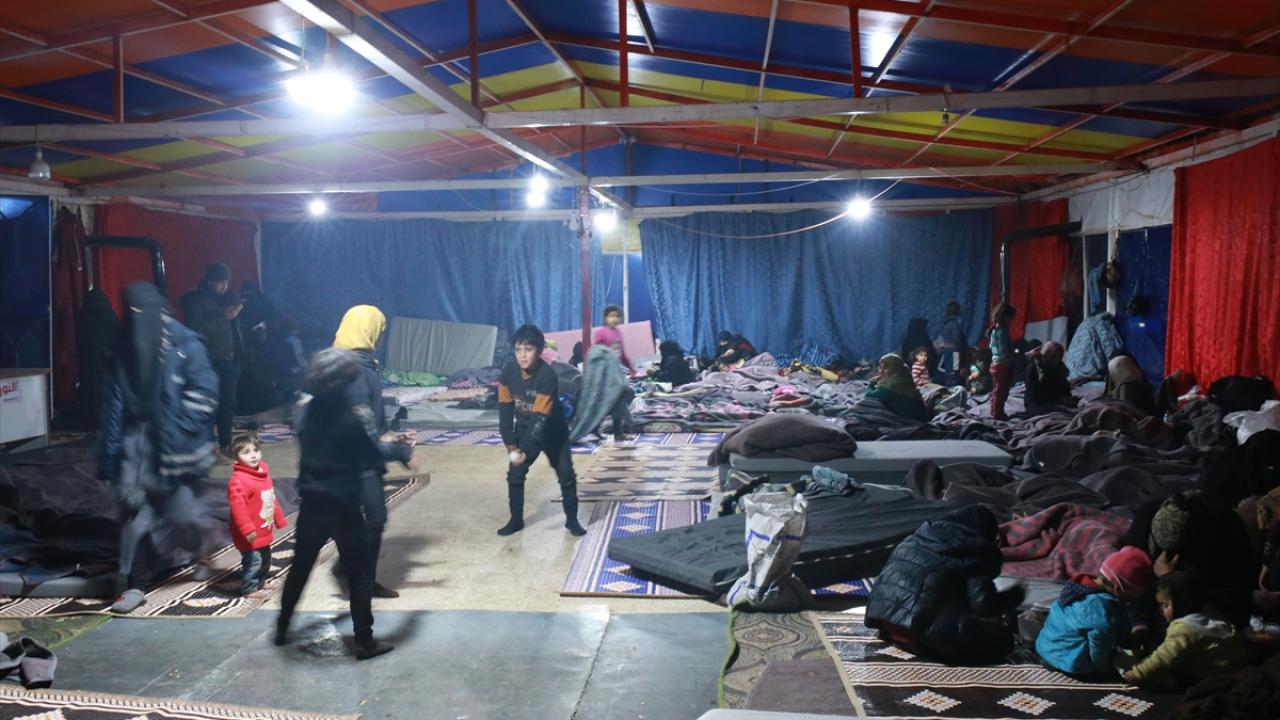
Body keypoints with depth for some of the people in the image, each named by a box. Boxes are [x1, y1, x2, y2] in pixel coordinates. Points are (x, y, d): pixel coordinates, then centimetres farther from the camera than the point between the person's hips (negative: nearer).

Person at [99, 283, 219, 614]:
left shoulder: (185, 345, -8)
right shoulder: (127, 350, 7)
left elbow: (204, 393, -10)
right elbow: (115, 403, 7)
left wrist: (181, 433, -15)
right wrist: (111, 453, 3)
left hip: (177, 445, -4)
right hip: (139, 443, 4)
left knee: (183, 509, 1)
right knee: (137, 511, -1)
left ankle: (198, 551, 33)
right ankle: (135, 585, 7)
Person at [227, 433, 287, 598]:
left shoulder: (263, 472, 5)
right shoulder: (238, 480, -24)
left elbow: (271, 498, 15)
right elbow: (238, 506, -28)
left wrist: (279, 518, 19)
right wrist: (247, 529, -30)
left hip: (265, 530, 9)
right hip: (251, 534, -9)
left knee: (265, 559, 22)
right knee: (253, 560, -3)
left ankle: (261, 582, 41)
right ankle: (249, 589, 14)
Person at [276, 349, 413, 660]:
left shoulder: (305, 410, 0)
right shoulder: (355, 414, -17)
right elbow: (375, 453, -10)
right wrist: (403, 449, 11)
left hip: (310, 504, 6)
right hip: (343, 507, -5)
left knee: (300, 566, 22)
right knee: (360, 572, 6)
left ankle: (282, 627, 34)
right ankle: (364, 640, 10)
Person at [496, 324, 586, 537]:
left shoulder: (548, 376, -32)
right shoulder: (509, 370, -18)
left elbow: (540, 418, -35)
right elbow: (505, 407, -9)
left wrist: (525, 451, -41)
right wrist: (510, 443, -12)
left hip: (553, 431, -4)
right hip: (524, 430, 4)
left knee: (566, 474, 0)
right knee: (515, 474, 1)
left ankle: (572, 520, 16)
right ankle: (516, 520, 16)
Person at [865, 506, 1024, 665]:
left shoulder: (923, 534, 24)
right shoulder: (979, 552, 3)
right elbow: (983, 603, -6)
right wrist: (1015, 595, 13)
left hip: (883, 618, 8)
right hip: (925, 629, -8)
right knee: (1002, 640, 2)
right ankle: (927, 644, -6)